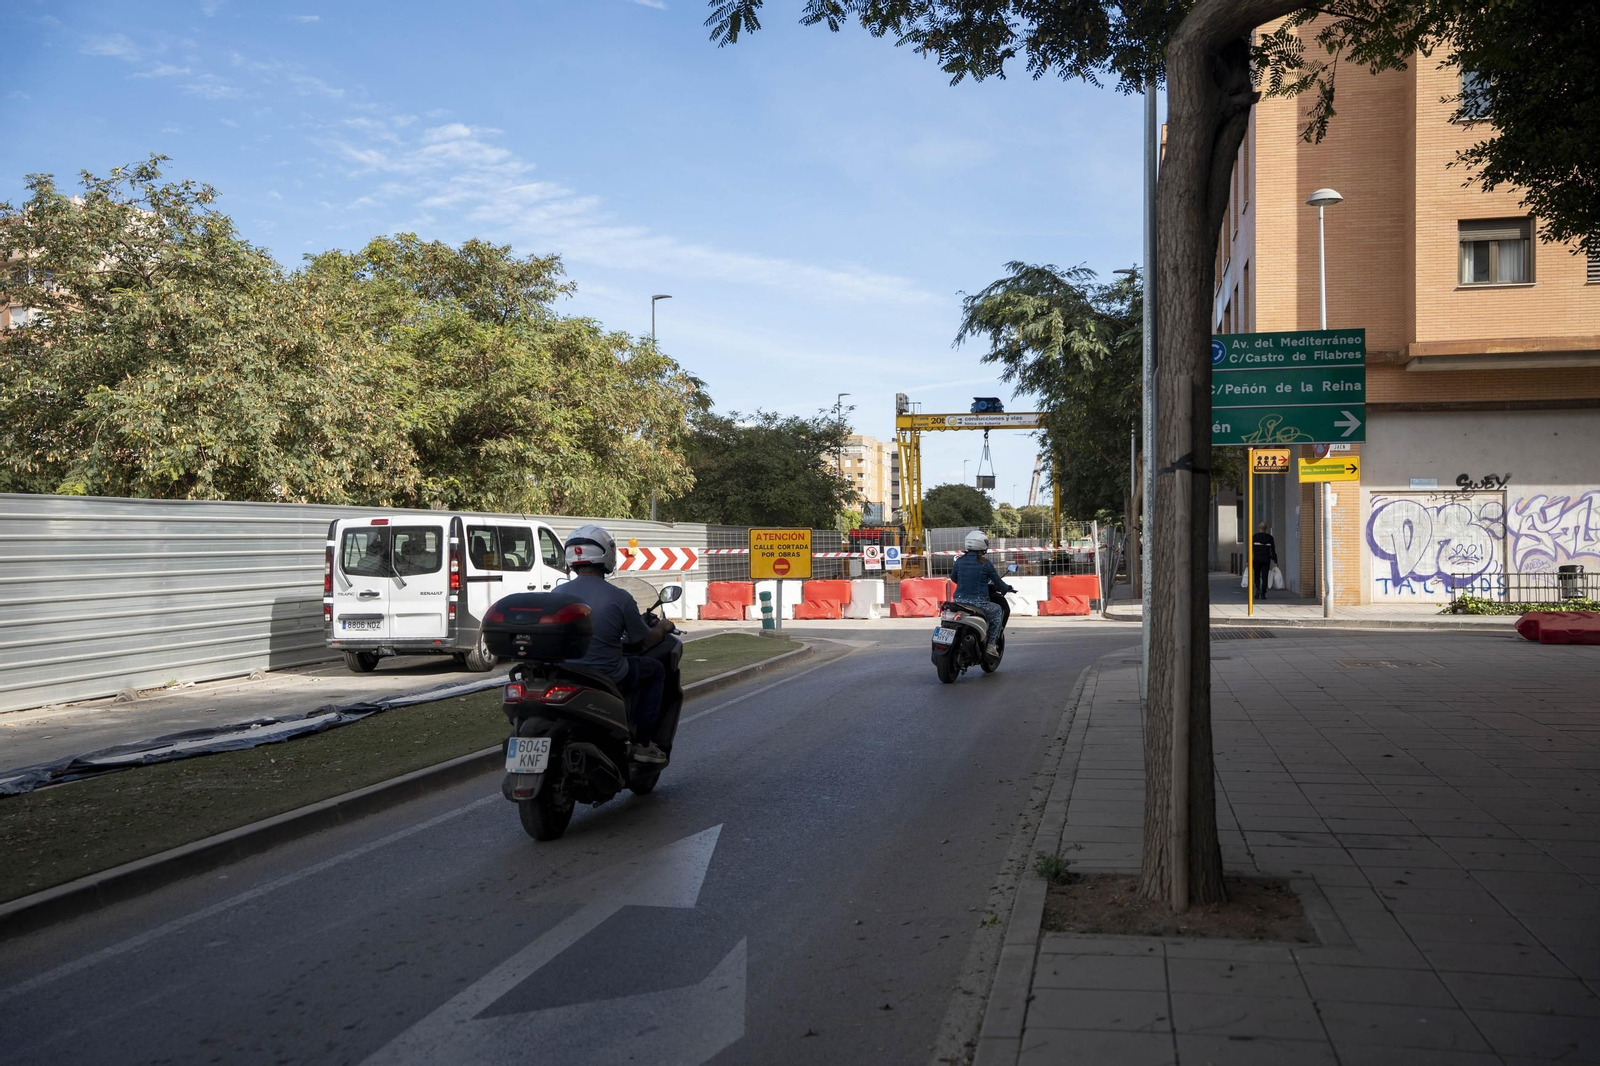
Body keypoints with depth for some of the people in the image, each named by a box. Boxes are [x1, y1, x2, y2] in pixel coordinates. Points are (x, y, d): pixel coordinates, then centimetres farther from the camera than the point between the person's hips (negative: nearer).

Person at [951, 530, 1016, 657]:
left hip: (959, 600, 5)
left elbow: (953, 578, 21)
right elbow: (998, 583, 1)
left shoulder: (959, 561, 4)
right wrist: (1008, 588, 22)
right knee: (998, 610, 23)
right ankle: (991, 644, 14)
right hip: (978, 602, -5)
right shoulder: (985, 564, -8)